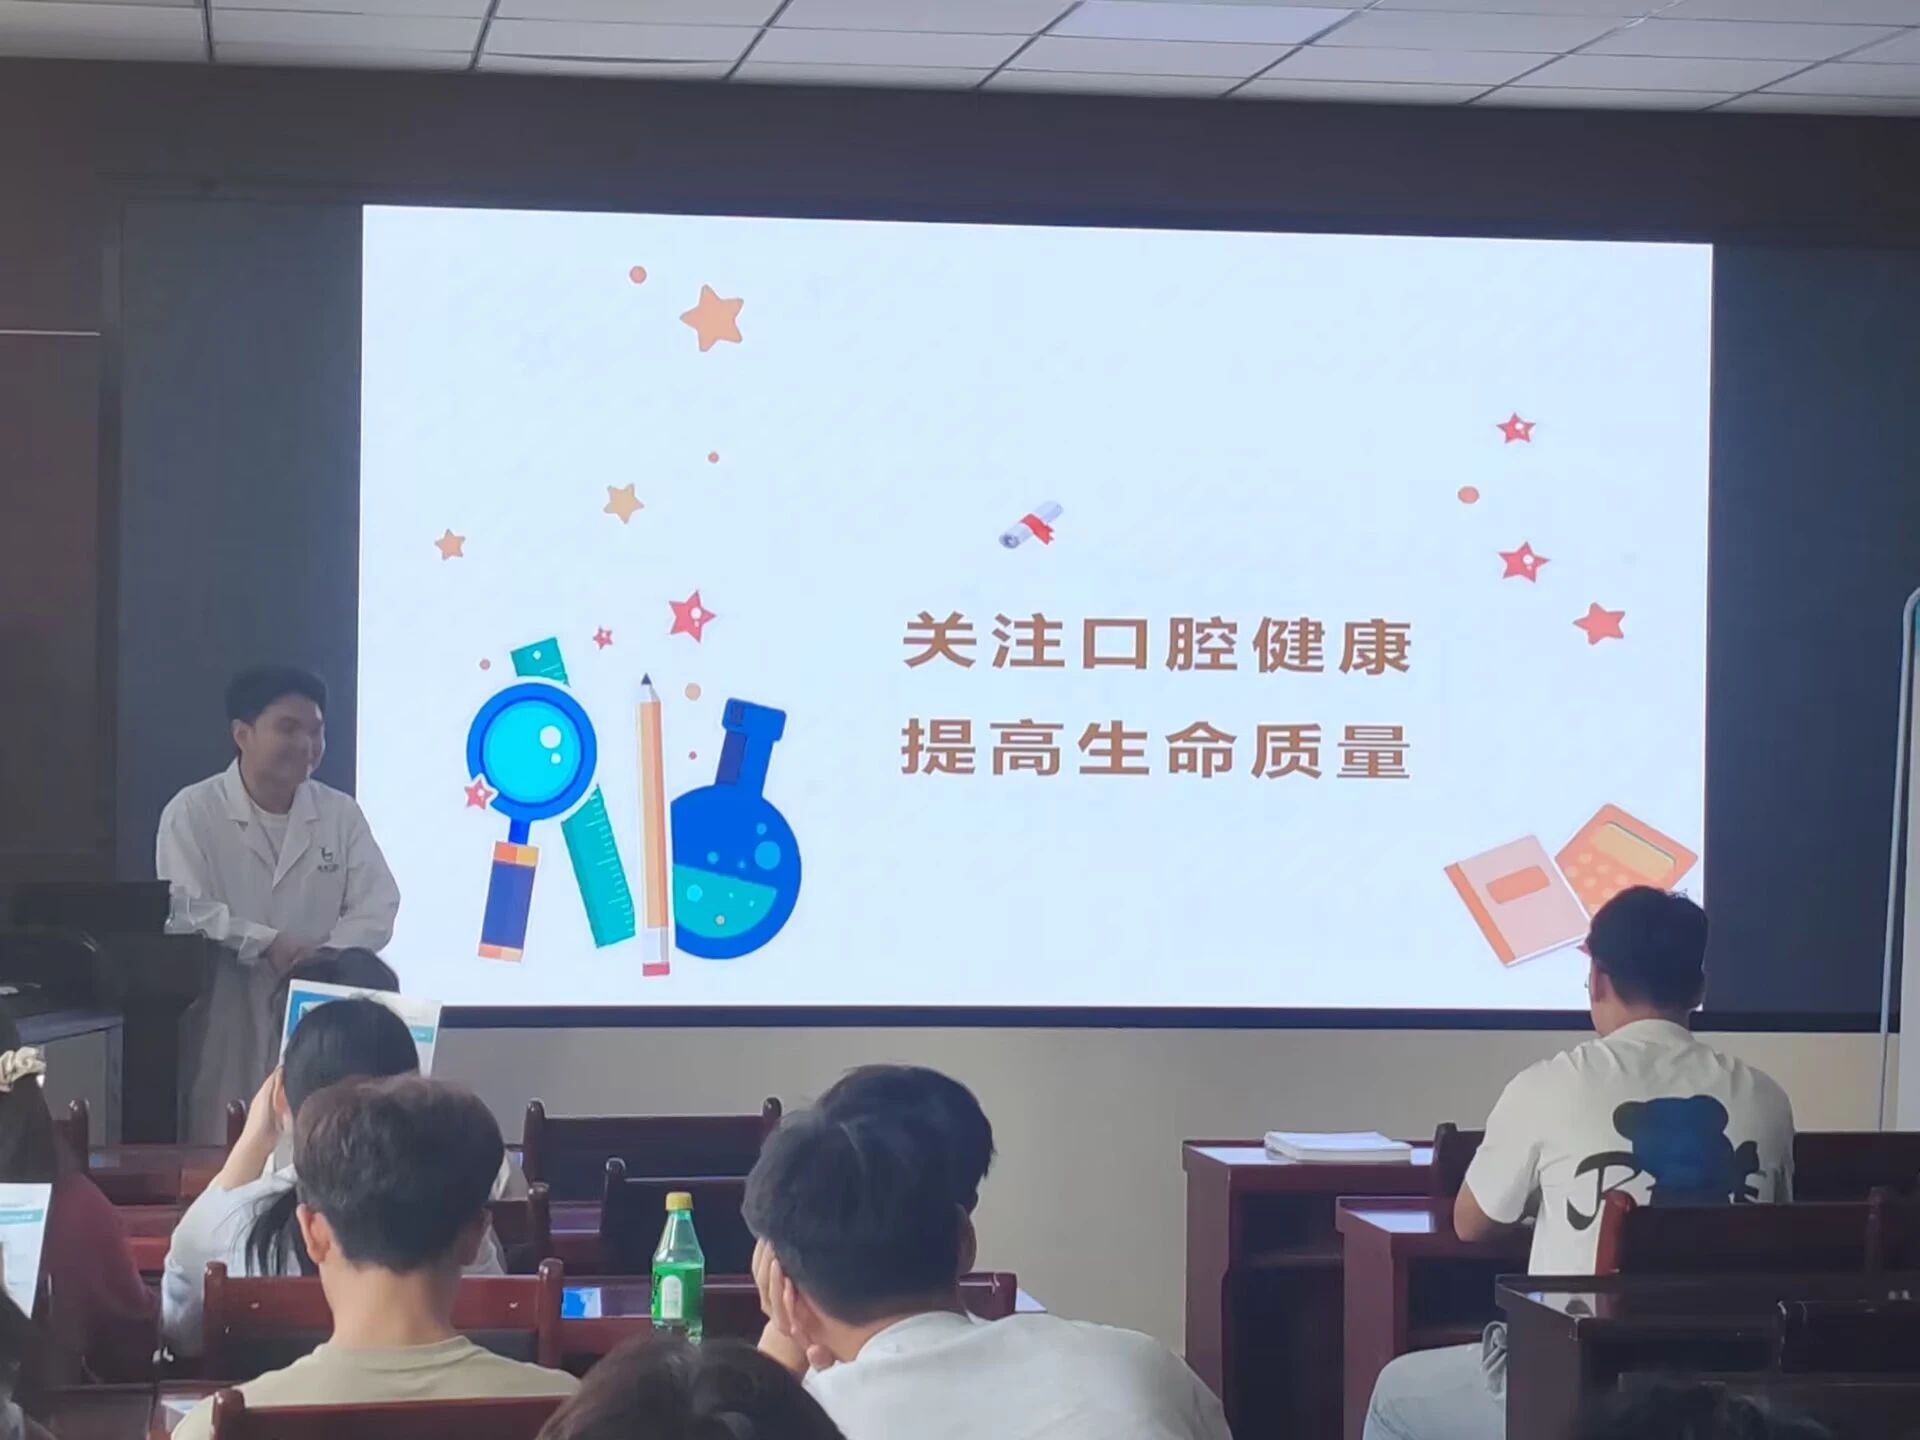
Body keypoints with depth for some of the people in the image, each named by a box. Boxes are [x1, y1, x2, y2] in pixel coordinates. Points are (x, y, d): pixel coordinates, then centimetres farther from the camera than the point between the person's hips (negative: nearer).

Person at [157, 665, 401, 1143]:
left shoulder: (342, 814, 9)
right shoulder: (192, 812, -2)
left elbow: (376, 911, 1)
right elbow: (185, 912, -13)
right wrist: (268, 944, -20)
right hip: (225, 1031, -3)